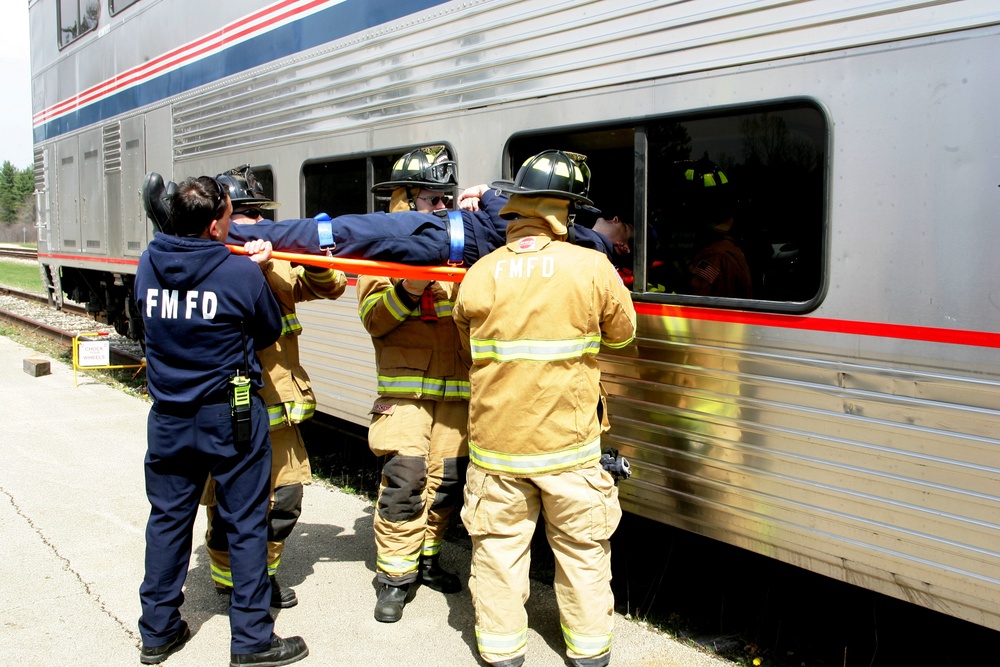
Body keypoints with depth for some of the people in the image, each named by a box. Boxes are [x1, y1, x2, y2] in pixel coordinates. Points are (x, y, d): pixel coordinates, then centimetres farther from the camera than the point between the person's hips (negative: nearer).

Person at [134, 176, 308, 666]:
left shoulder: (148, 266, -3)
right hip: (230, 418, -4)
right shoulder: (242, 273, -17)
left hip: (168, 418, 5)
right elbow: (269, 333, -3)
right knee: (245, 523, 7)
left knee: (168, 519, 16)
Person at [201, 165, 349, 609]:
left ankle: (263, 573, 34)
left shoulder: (277, 264, 12)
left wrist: (311, 260, -12)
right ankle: (230, 583, 26)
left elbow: (330, 286, 7)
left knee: (284, 502, 14)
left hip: (278, 411, 6)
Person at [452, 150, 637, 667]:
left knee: (498, 546, 14)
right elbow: (621, 333, 5)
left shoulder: (479, 275, -5)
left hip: (497, 445, 2)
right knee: (582, 548, 15)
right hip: (569, 447, -1)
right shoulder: (593, 269, -11)